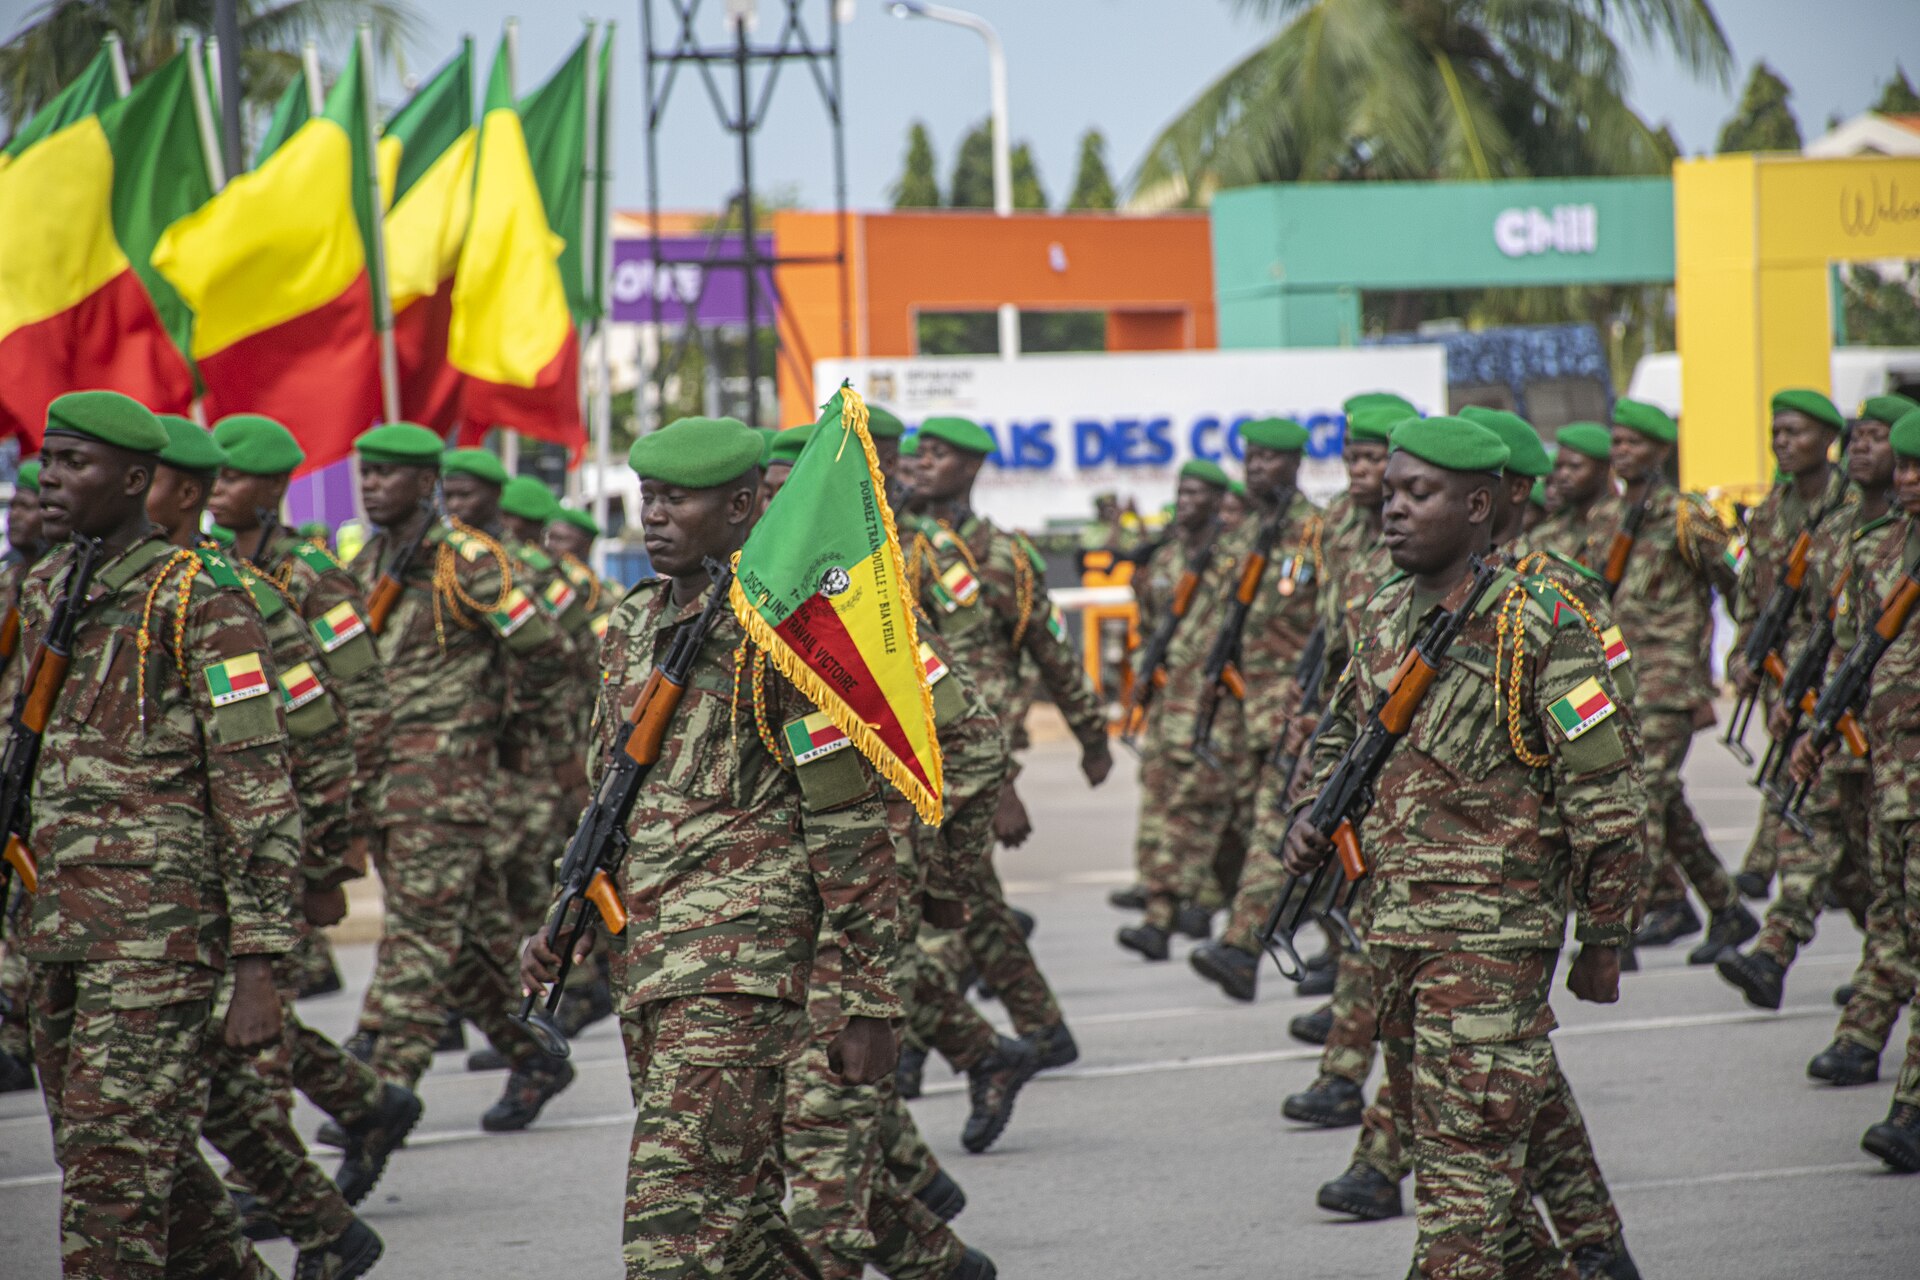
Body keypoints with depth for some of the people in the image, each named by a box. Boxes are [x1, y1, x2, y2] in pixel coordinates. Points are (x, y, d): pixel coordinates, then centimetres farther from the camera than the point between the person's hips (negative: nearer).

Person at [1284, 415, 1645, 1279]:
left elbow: (1602, 793, -9)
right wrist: (1312, 816, 5)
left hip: (1496, 925, -8)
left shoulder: (1541, 628, -11)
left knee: (1467, 1146, -9)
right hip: (1394, 920, 8)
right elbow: (1341, 735, 25)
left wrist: (1603, 940, -7)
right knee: (1426, 1125, 16)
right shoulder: (1382, 619, 9)